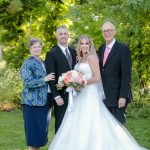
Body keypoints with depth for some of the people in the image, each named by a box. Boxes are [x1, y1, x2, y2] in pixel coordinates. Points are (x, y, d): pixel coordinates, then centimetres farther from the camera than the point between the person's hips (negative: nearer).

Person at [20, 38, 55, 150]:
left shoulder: (43, 63, 15)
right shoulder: (27, 64, -8)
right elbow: (28, 83, -18)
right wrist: (44, 79, -18)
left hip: (44, 101, 8)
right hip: (33, 102, -7)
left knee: (42, 128, 10)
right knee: (34, 128, -4)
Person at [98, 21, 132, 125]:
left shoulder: (123, 49, -8)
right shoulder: (101, 49, 12)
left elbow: (126, 74, -13)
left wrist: (123, 96, -18)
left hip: (117, 95, -6)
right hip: (104, 95, 6)